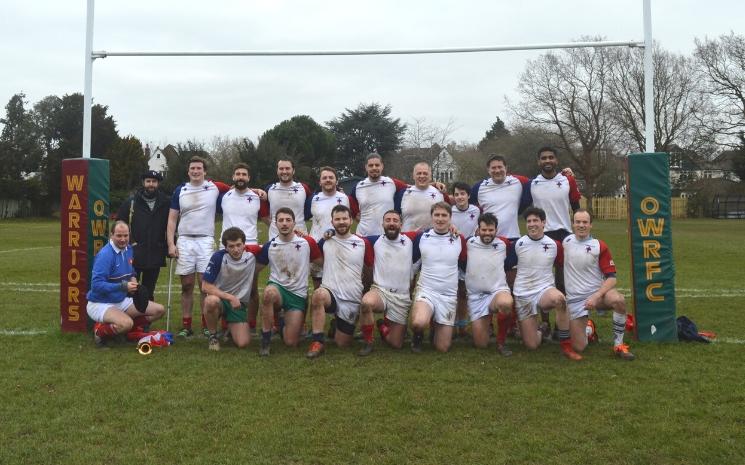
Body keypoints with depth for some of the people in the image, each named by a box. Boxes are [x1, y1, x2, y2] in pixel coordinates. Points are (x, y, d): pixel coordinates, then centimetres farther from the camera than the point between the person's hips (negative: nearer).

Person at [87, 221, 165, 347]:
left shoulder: (128, 249, 4)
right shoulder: (105, 254, -21)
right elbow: (96, 285, -27)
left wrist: (133, 280, -4)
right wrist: (123, 286, -32)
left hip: (122, 301, 8)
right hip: (101, 304, -8)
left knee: (159, 310, 0)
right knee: (126, 323, -36)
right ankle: (99, 330, -5)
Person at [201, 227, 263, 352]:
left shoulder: (252, 253, -12)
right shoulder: (218, 257, -19)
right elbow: (205, 287, -17)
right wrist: (230, 297, -23)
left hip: (239, 303, 2)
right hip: (219, 298, -2)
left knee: (243, 343, -14)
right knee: (211, 301, -38)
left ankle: (230, 328, 23)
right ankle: (212, 336, -9)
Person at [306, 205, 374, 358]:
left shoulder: (363, 243, 0)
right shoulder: (325, 242, 3)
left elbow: (370, 272, 11)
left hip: (352, 299, 0)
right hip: (330, 292, 0)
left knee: (342, 343, 7)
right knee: (318, 294, -37)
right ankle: (318, 341, -25)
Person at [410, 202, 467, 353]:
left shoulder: (460, 240, 1)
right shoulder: (421, 237, -2)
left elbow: (465, 266, 15)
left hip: (449, 295, 2)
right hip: (426, 290, -1)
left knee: (443, 348, 1)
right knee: (419, 323, -34)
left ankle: (437, 328, 35)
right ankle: (418, 335, 3)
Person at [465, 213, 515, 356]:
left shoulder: (504, 244, 1)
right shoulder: (469, 243, -2)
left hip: (498, 290, -1)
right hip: (476, 297, 1)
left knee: (505, 303, -40)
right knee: (481, 344, 0)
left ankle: (501, 342, -13)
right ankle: (486, 320, 37)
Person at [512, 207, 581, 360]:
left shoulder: (554, 244, -1)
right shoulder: (518, 244, -3)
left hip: (545, 290, 0)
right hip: (522, 295, 0)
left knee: (558, 298, -39)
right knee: (531, 345, -4)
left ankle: (566, 346, -22)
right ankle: (538, 330, 34)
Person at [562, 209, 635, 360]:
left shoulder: (600, 246, -4)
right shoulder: (566, 242, 1)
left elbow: (611, 277, -8)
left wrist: (596, 296, -22)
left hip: (598, 292, -1)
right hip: (574, 299, 1)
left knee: (618, 300, -36)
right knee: (579, 347, -6)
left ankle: (618, 345, -17)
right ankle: (588, 328, 31)